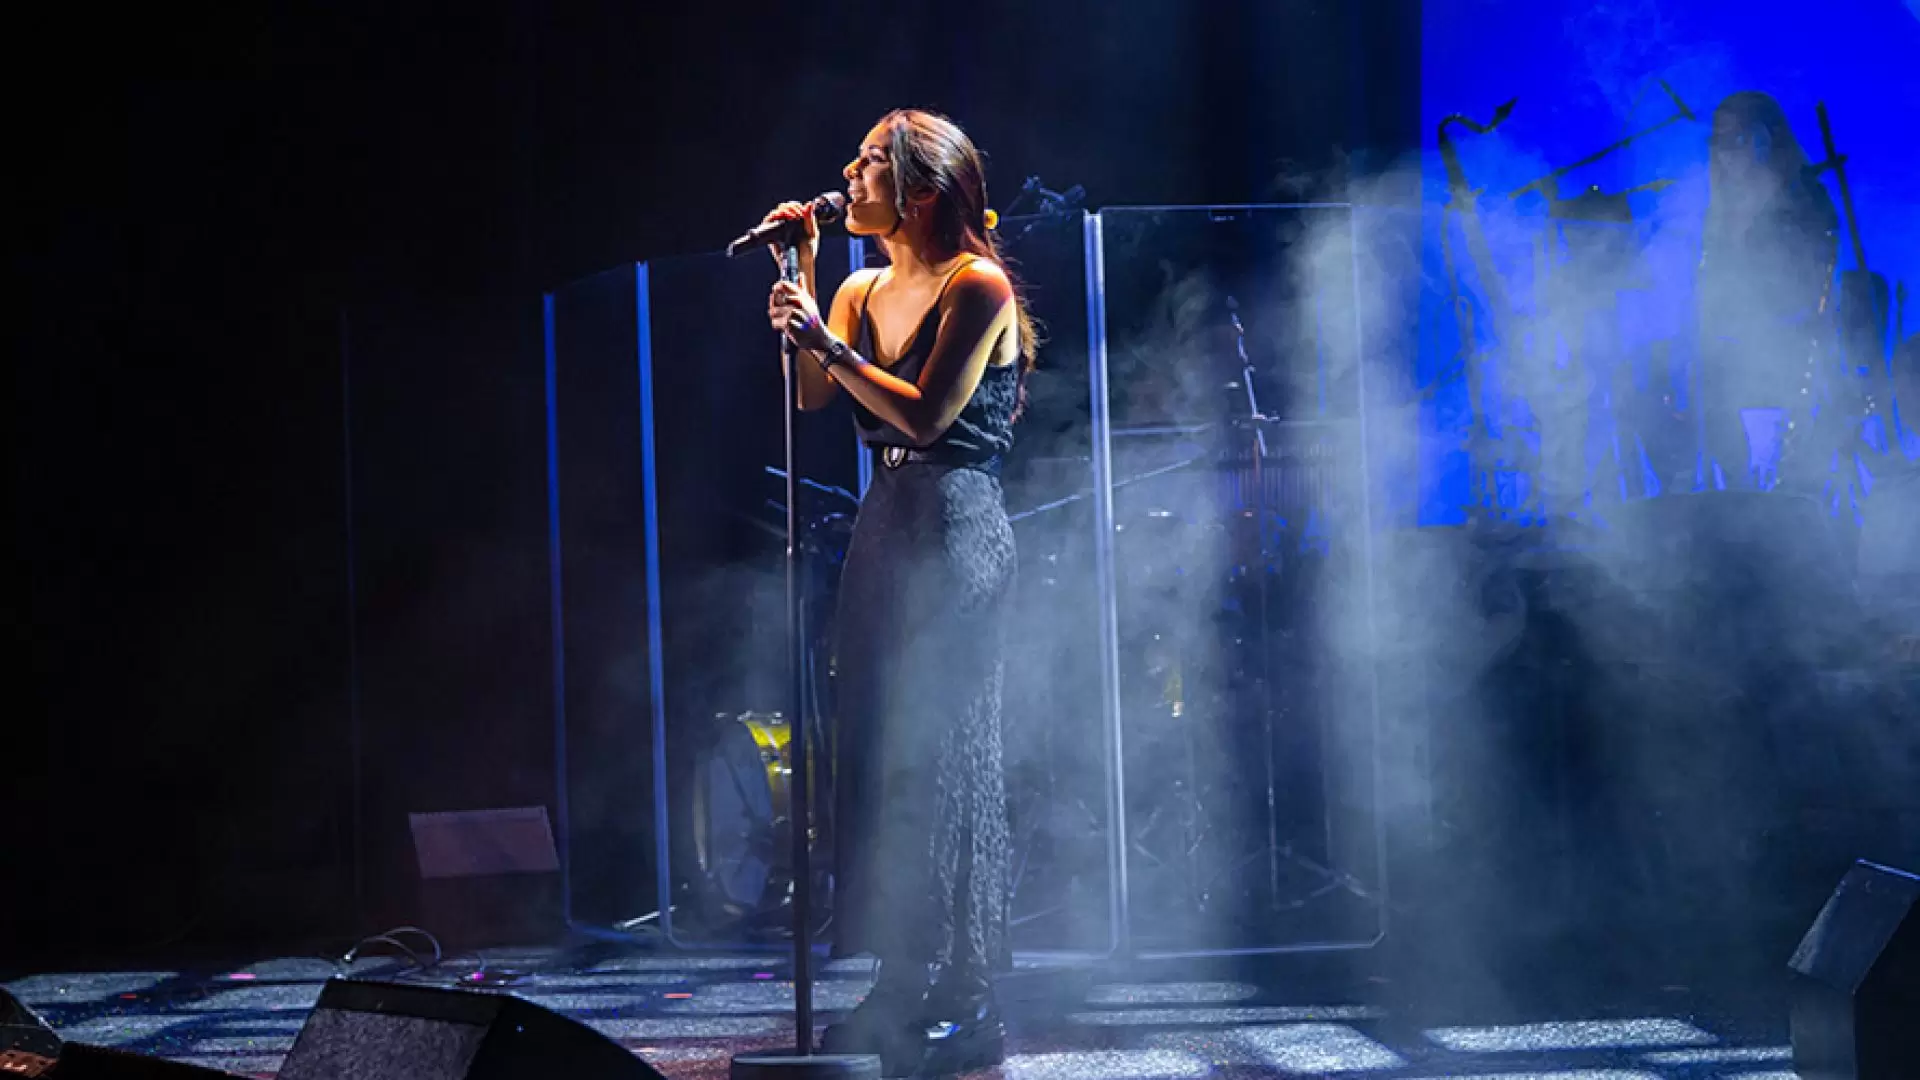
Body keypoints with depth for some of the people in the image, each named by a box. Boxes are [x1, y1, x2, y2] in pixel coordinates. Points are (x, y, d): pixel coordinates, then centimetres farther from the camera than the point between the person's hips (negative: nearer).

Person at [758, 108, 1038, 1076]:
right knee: (878, 748, 7)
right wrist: (801, 280, -1)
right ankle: (905, 990, 14)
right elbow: (813, 398, 1)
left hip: (957, 533, -8)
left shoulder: (977, 289, -8)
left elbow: (927, 414, -16)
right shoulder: (860, 292, 14)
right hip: (886, 526, 8)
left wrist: (829, 340, -19)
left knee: (939, 750, -7)